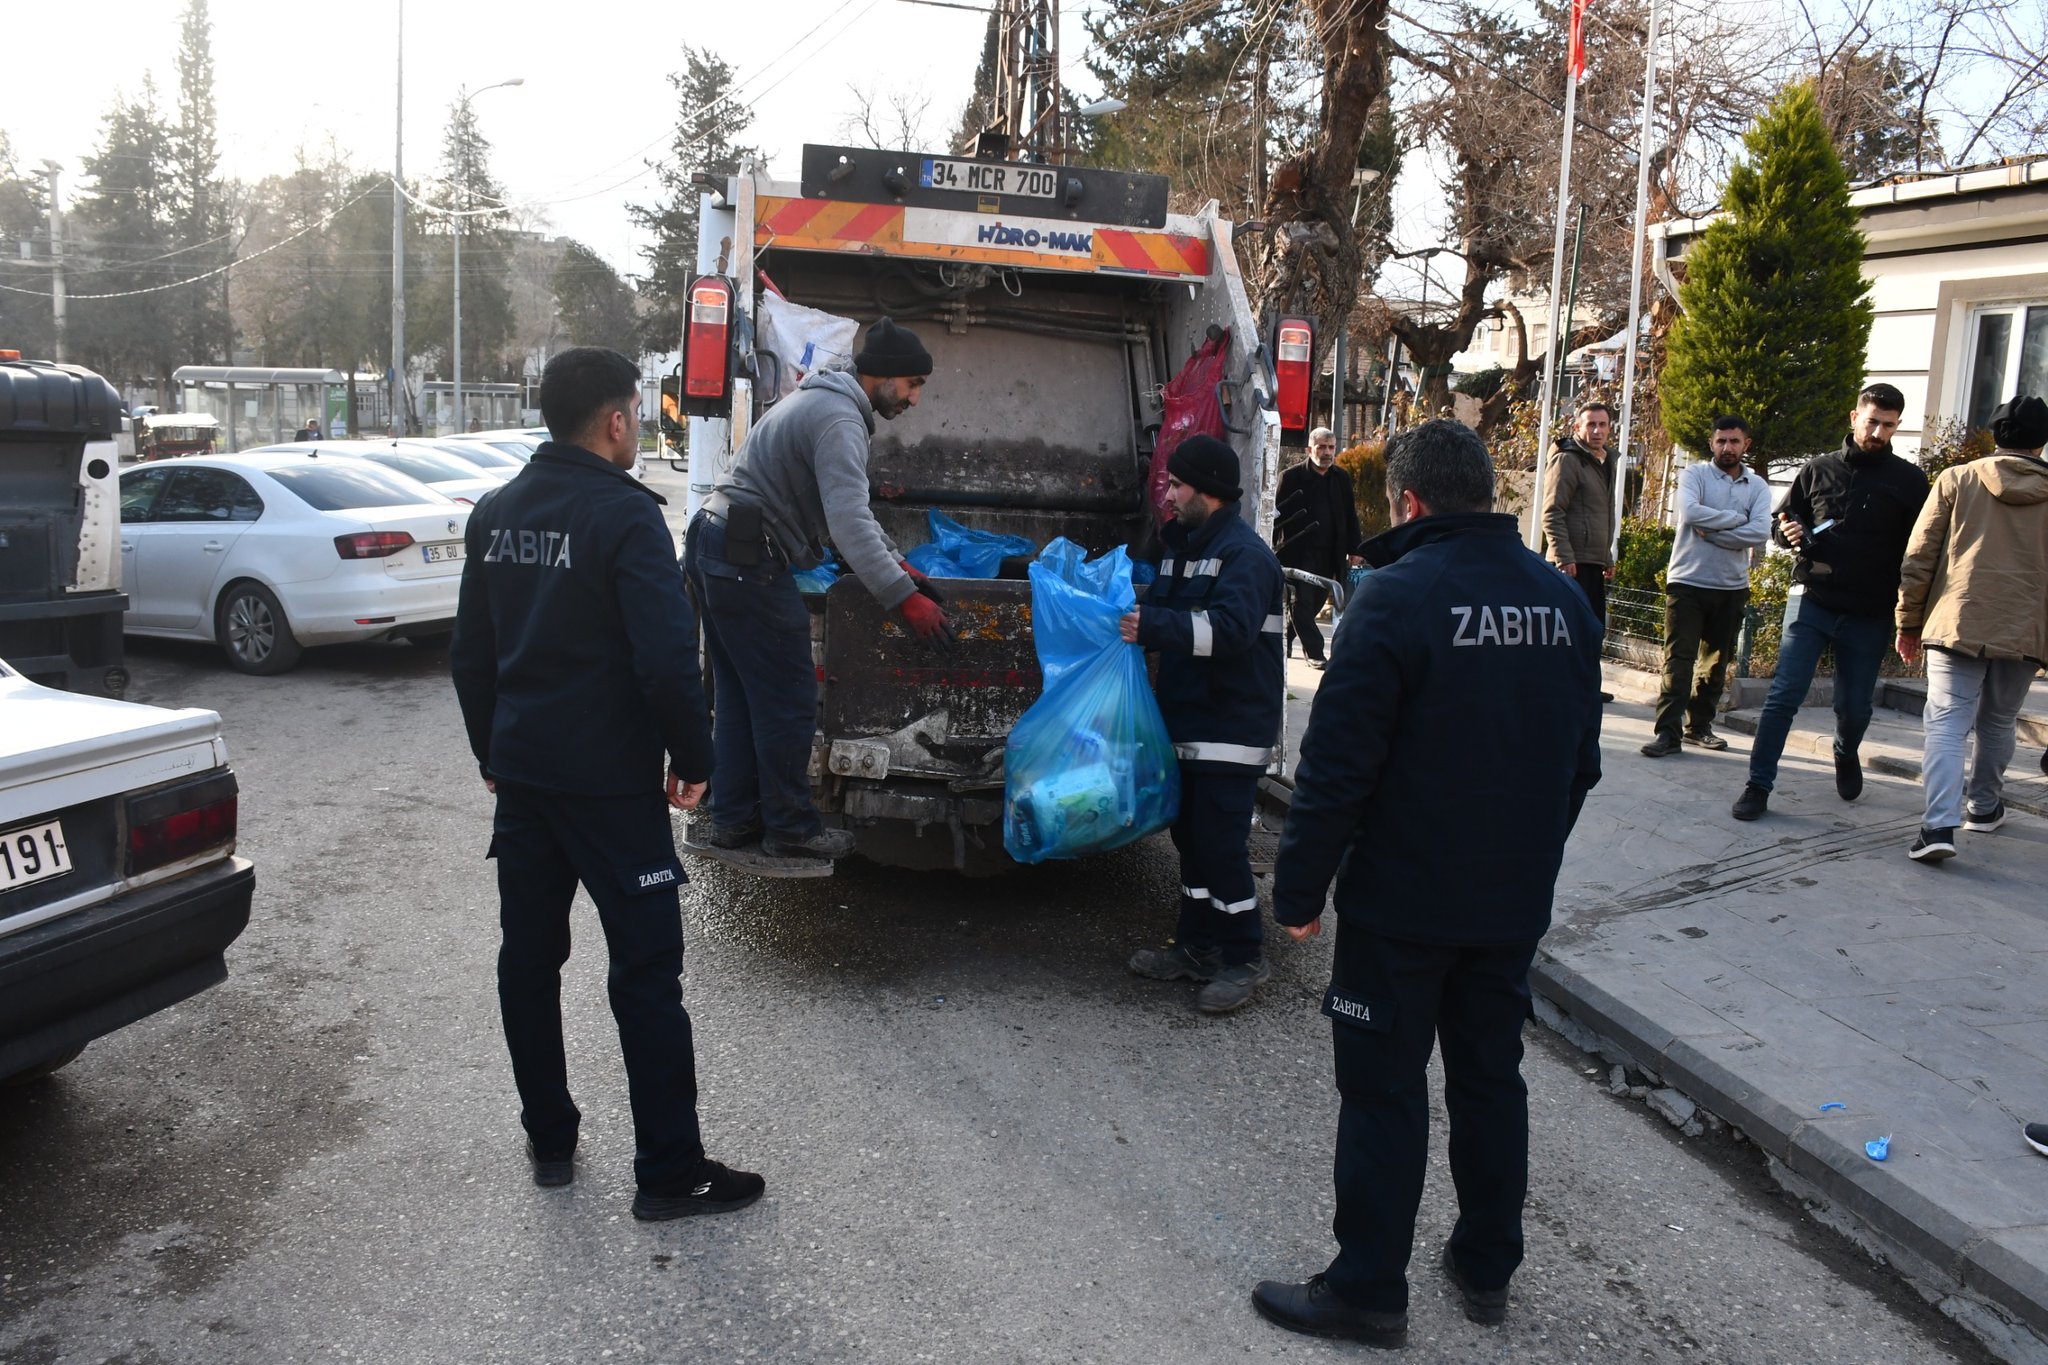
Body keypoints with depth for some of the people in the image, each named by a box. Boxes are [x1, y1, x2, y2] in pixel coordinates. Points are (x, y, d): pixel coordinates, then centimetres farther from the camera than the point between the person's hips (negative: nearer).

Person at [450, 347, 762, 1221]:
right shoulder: (625, 517, -15)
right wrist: (693, 759, -10)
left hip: (521, 774, 8)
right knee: (646, 970, 0)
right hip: (609, 780, -7)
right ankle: (669, 1172, 7)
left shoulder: (496, 515, 9)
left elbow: (470, 653, 16)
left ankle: (548, 1140, 29)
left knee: (529, 957, 16)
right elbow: (667, 661, -23)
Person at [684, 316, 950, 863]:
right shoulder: (840, 419, -16)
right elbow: (849, 523, -25)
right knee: (788, 699, -2)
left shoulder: (822, 399, 19)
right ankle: (790, 828, 8)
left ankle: (732, 818, 22)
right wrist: (903, 596, -25)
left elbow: (846, 507, 24)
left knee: (739, 694, 15)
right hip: (747, 562, -11)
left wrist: (896, 562, 18)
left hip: (712, 548, 11)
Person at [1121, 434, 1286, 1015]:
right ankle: (1197, 947, 27)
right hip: (1189, 721, 10)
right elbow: (1161, 610, 21)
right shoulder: (1183, 546, 17)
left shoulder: (1245, 554, -15)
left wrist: (1152, 624, -37)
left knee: (1221, 841, -6)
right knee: (1191, 834, 15)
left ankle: (1244, 959, 8)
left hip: (1232, 727, -10)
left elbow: (1231, 628, -30)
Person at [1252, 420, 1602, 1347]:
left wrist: (1299, 890, -11)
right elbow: (1580, 763, 13)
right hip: (1516, 904, 7)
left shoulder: (1398, 596, -17)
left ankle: (1368, 1291, 16)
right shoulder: (1562, 603, 4)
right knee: (1491, 1079, 18)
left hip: (1404, 904, -6)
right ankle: (1486, 1269, 32)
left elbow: (1336, 768, -20)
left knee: (1385, 1094, 5)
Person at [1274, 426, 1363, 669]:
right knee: (1302, 603, -4)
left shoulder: (1342, 478, 9)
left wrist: (1354, 549, 8)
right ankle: (1314, 652, 1)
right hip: (1299, 553, -4)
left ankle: (1284, 641, 27)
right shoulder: (1291, 477, -4)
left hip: (1329, 556, 4)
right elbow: (1277, 514, -4)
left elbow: (1350, 516, 13)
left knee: (1315, 602, 9)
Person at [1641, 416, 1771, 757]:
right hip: (1687, 582, -4)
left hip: (1732, 587, 4)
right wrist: (1737, 518, -11)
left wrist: (1710, 531, -15)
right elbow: (1690, 512, -20)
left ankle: (1699, 726, 22)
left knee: (1717, 663, 10)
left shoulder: (1758, 487, 6)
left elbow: (1760, 533, -10)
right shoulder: (1695, 474, 0)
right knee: (1678, 659, -7)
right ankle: (1667, 731, -9)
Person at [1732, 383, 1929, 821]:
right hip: (1812, 602, 0)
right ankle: (1758, 786, -4)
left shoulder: (1910, 481, 4)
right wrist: (1789, 533, -8)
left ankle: (1846, 753, 43)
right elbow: (1782, 522, 16)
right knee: (1784, 694, -9)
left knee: (1855, 706, 10)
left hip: (1869, 615, 0)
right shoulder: (1820, 469, 7)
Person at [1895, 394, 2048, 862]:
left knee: (1946, 724, -5)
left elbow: (1919, 557, -1)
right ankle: (1983, 808, 34)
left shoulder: (1957, 480, 0)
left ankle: (1939, 826, -19)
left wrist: (1909, 622, 7)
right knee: (1998, 725, 20)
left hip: (1958, 624, -2)